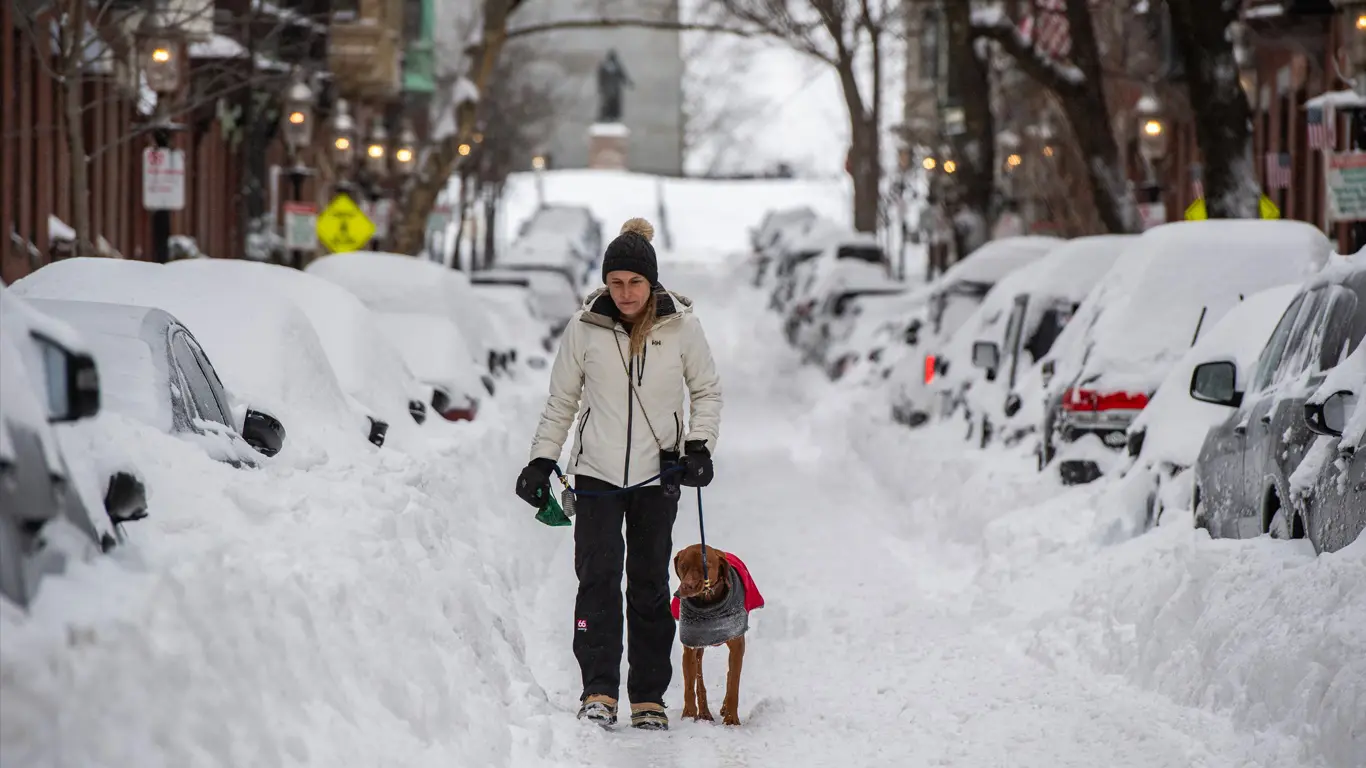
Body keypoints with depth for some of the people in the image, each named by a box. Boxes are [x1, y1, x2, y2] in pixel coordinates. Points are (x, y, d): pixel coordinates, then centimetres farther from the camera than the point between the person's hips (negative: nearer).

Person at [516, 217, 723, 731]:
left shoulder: (681, 325, -3)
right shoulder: (584, 327, -2)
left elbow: (708, 392, 8)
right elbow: (561, 401, 8)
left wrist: (699, 445, -6)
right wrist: (541, 461, 5)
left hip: (657, 477, 0)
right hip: (597, 474, 0)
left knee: (650, 584, 5)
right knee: (598, 577, -10)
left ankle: (648, 697, 10)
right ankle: (599, 690, -10)